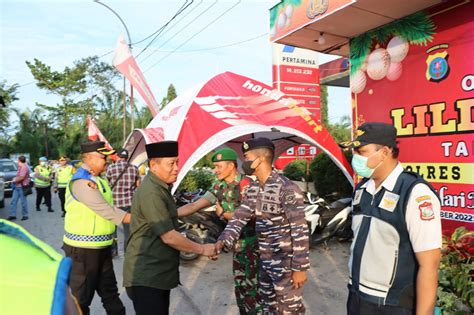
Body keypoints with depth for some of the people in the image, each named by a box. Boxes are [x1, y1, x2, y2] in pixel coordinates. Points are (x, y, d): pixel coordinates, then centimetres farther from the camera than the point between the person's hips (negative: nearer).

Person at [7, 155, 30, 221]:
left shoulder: (24, 167, -17)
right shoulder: (20, 167, 15)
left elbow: (21, 177, -22)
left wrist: (15, 180, -8)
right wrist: (15, 179, 10)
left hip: (22, 187, -10)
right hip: (17, 186, 10)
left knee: (23, 201, 0)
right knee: (14, 200, 9)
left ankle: (25, 215, 9)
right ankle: (13, 215, 14)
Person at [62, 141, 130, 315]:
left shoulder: (99, 179, 9)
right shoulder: (81, 182, -20)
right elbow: (106, 210, -25)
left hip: (102, 247, 9)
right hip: (83, 249, -9)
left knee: (109, 290, 19)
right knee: (82, 296, 8)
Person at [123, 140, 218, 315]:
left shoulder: (161, 188, 11)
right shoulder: (150, 193, -22)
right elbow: (169, 237, -22)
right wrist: (202, 249, -12)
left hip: (159, 273, 10)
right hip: (146, 275, -10)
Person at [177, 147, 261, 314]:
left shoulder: (246, 184, -18)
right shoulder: (219, 186, 3)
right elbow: (194, 206, -3)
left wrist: (223, 214, -10)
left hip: (253, 243, -7)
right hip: (238, 244, 7)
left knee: (253, 287, 2)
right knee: (240, 286, 18)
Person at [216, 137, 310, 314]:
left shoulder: (286, 188, -22)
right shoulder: (253, 189, 4)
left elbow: (300, 231, -21)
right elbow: (240, 217, 1)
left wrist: (300, 267, -19)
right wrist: (224, 240, -16)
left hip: (285, 263, -8)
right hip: (265, 261, 8)